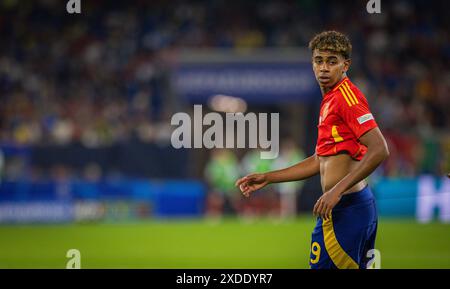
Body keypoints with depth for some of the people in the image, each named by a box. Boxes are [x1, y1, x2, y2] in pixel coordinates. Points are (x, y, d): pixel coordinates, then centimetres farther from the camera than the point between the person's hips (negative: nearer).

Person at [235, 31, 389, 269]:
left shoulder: (346, 95, -13)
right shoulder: (330, 100, 18)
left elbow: (379, 150, -22)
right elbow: (320, 162, 26)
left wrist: (337, 190, -24)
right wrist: (267, 178, 24)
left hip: (344, 210, -10)